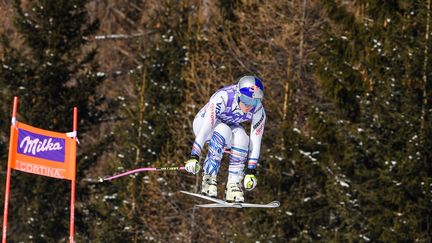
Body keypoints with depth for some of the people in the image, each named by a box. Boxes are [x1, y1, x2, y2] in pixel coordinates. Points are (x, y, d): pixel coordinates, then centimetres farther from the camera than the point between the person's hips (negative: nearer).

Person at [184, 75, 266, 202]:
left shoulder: (258, 111, -24)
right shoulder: (222, 98, -38)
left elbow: (255, 141, -18)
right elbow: (205, 129, -42)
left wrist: (251, 171, -20)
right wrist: (194, 157, -47)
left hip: (229, 126, 4)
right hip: (203, 122, -4)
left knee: (242, 138, -31)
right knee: (223, 131, -37)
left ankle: (234, 184, -21)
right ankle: (208, 178, -29)